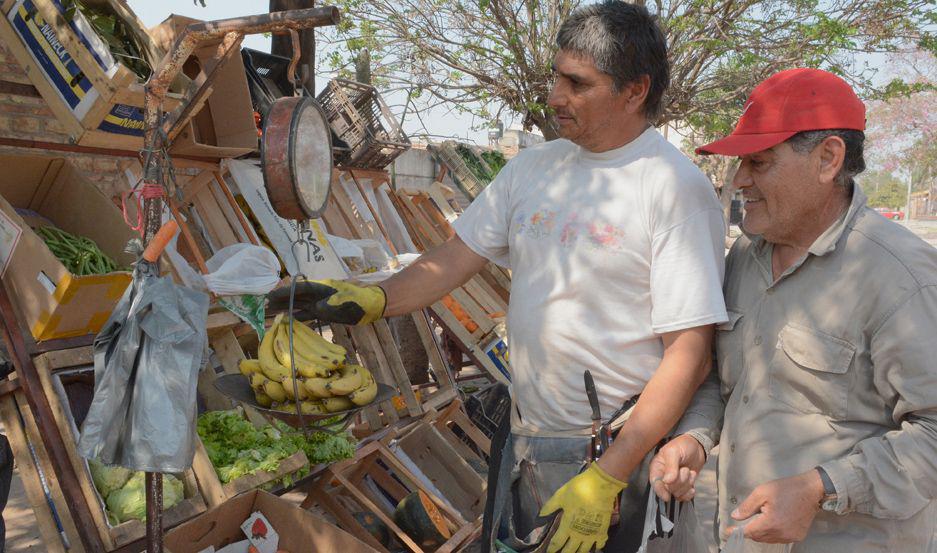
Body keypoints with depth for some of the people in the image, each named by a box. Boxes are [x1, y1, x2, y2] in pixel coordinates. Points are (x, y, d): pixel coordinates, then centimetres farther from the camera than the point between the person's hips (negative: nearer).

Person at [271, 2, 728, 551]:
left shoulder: (678, 188, -16)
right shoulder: (533, 166, 3)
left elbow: (689, 353, -18)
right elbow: (457, 258, 5)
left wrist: (605, 480, -18)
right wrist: (372, 299, -13)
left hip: (619, 455, -5)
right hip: (522, 441, 6)